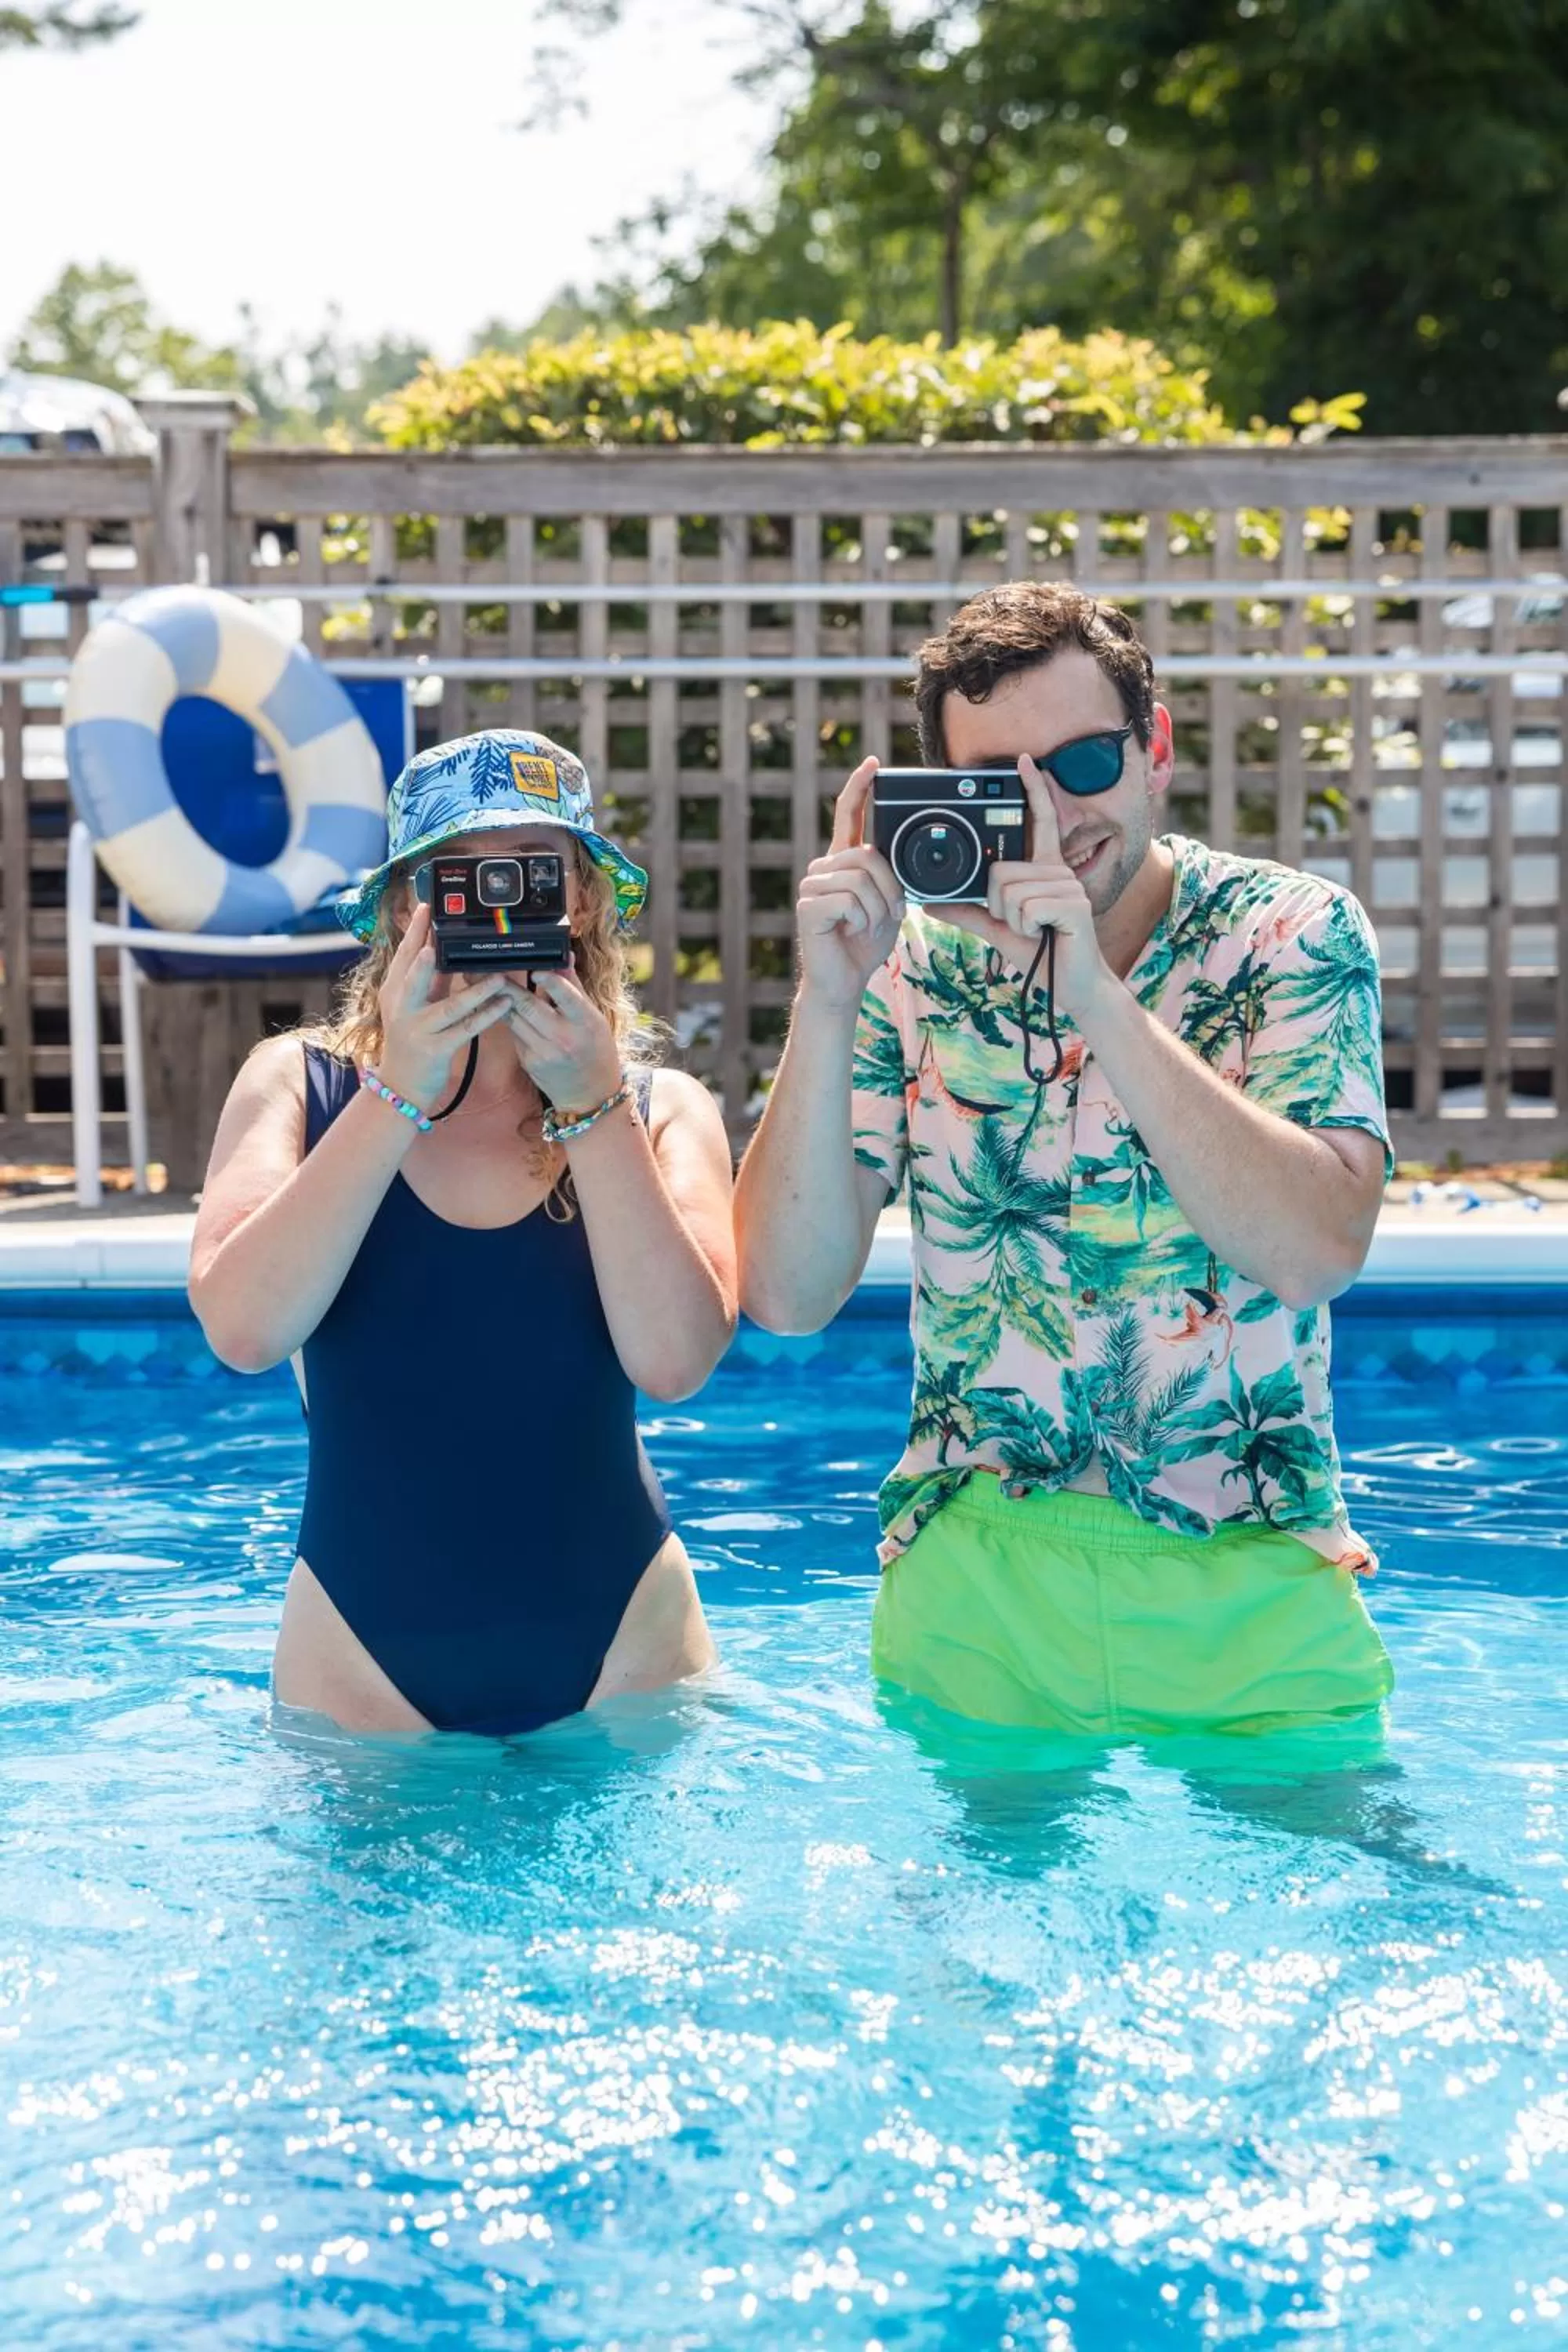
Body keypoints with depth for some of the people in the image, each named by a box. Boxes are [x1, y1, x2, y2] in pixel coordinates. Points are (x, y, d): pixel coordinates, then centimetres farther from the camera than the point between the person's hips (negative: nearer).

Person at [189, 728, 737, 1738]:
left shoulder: (661, 1111, 1)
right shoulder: (301, 1084, 0)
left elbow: (675, 1360, -16)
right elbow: (246, 1332, -17)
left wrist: (592, 1106, -17)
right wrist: (397, 1094, -20)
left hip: (615, 1645, 1)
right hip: (361, 1655, 0)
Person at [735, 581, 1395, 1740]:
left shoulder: (1291, 936, -7)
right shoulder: (917, 959, -2)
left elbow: (1317, 1251, -24)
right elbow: (788, 1294, -10)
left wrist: (1096, 994, -29)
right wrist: (828, 1003, -22)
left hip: (1252, 1599, -1)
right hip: (973, 1584, 1)